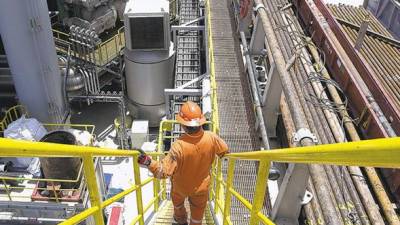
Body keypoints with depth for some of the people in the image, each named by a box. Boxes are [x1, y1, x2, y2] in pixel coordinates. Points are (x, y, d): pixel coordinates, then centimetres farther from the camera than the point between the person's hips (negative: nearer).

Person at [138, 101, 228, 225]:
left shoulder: (178, 146, -40)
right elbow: (224, 151, -7)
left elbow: (164, 171, -39)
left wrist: (148, 162, -40)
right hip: (201, 187, 1)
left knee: (178, 201, 36)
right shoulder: (211, 138, -29)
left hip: (181, 186, -1)